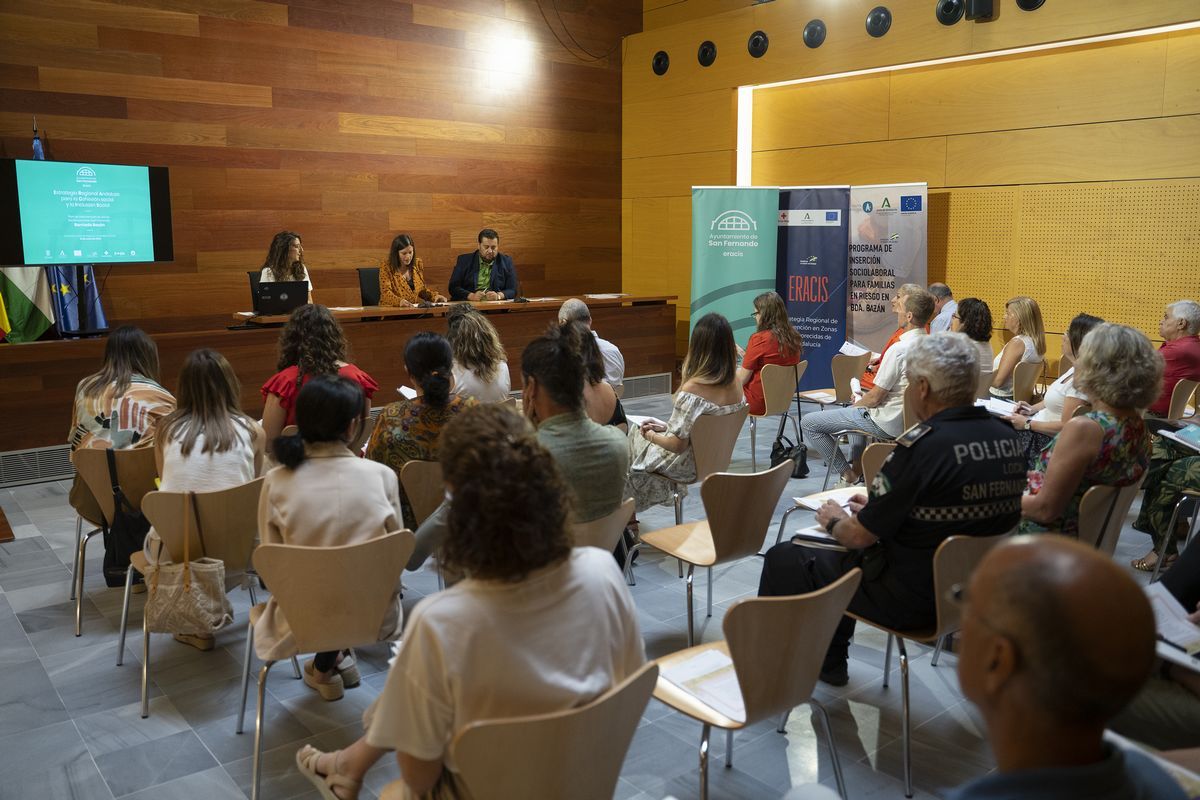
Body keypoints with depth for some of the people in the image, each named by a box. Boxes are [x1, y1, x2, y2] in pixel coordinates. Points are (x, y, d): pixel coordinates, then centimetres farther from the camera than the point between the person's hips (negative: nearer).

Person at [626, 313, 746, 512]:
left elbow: (677, 445, -27)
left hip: (685, 466, -7)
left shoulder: (692, 389, -32)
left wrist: (652, 436, -6)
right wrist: (666, 427, 8)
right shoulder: (735, 384, -9)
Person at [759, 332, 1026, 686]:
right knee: (835, 556, 28)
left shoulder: (922, 446, -26)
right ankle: (828, 662, 40)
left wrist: (834, 521, 5)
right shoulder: (1007, 438, -3)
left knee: (783, 558, 9)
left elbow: (860, 536, -17)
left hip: (913, 600, -8)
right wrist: (878, 506, 18)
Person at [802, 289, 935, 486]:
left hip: (887, 424, -9)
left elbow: (875, 398, -20)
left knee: (808, 423, -3)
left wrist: (857, 404, 2)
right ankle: (857, 467, 33)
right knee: (858, 410, 39)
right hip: (909, 417, 9)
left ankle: (848, 474, 5)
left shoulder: (899, 349, -26)